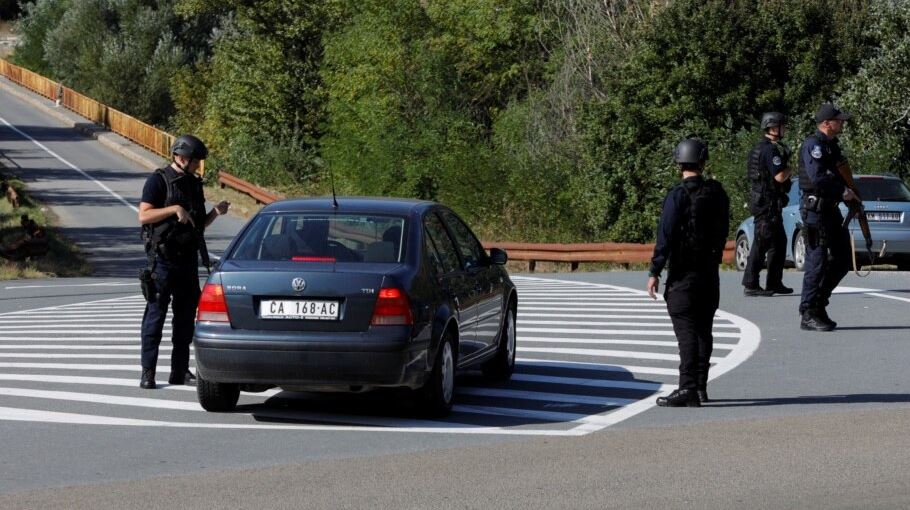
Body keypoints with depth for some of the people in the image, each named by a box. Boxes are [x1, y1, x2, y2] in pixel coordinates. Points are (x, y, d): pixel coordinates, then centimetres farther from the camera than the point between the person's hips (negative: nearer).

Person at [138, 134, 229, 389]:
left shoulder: (194, 184, 16)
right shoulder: (158, 181, -6)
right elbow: (144, 215, -14)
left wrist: (215, 212, 3)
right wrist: (174, 209, -21)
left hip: (188, 257, 7)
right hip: (163, 257, -7)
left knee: (186, 315, 8)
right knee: (156, 313, -5)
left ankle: (180, 370, 15)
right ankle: (148, 372, -4)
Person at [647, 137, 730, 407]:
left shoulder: (678, 195, -14)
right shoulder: (717, 193, 6)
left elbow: (666, 236, -16)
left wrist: (654, 272, -13)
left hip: (684, 273, -6)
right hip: (710, 272, 6)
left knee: (686, 331, -9)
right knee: (703, 329, 13)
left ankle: (687, 389, -14)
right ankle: (700, 387, 19)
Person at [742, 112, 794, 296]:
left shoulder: (761, 148, 16)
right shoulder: (770, 149, -17)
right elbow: (780, 176, -23)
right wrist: (789, 169, -4)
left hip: (767, 201, 11)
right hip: (767, 202, -11)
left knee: (779, 242, 15)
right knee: (762, 244, -8)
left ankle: (774, 283, 18)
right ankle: (750, 285, -8)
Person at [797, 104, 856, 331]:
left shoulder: (832, 145, 16)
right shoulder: (813, 145, -14)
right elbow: (818, 178, -24)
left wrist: (850, 193, 10)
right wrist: (843, 192, -16)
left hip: (831, 208, 10)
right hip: (815, 209, -10)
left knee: (842, 259, 11)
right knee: (817, 261, -7)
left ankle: (819, 302, 21)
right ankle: (808, 314, -2)